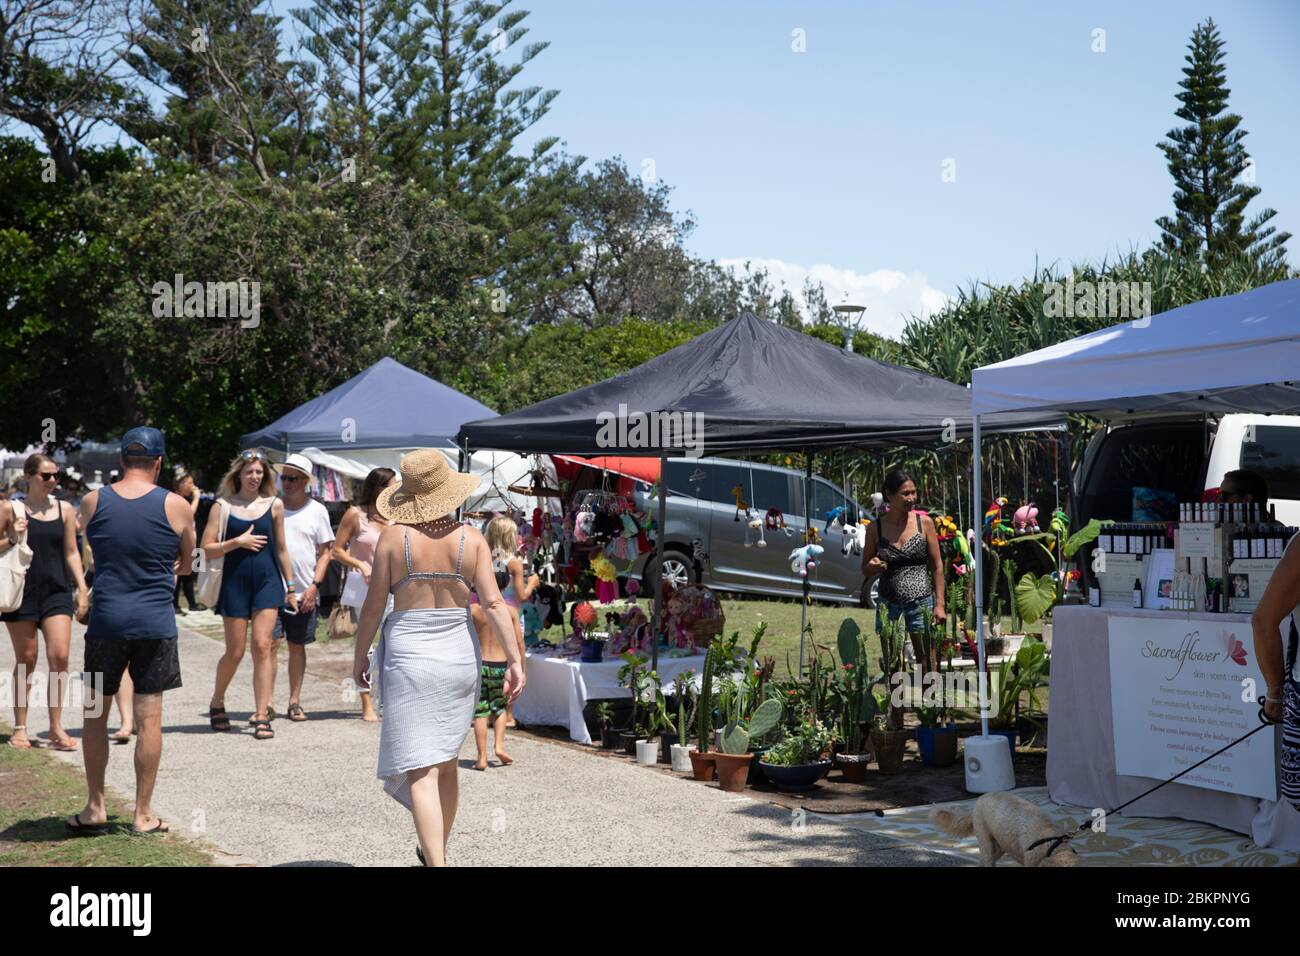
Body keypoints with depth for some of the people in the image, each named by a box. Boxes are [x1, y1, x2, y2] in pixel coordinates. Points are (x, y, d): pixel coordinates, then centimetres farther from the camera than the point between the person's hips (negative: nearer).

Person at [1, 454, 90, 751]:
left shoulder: (65, 510, 7)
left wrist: (82, 587, 3)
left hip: (57, 592, 2)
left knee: (60, 656, -8)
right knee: (26, 661, 5)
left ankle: (56, 727, 2)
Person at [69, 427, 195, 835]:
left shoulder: (92, 502, 1)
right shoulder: (176, 506, -3)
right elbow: (186, 563, 11)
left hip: (105, 618, 1)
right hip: (155, 622, -1)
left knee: (95, 713, 13)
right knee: (149, 716, 4)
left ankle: (95, 809, 17)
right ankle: (143, 814, 9)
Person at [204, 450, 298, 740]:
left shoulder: (274, 505, 7)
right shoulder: (223, 506, 1)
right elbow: (207, 549, -3)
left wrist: (291, 587, 13)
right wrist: (238, 542, -15)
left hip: (267, 581, 1)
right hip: (235, 583, -1)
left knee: (263, 646, -8)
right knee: (235, 652, 4)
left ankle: (262, 716, -5)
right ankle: (217, 703, 29)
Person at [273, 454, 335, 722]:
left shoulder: (317, 511, 4)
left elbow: (325, 552, 4)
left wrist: (314, 585, -7)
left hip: (304, 592, 1)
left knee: (297, 646, 9)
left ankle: (295, 702, 16)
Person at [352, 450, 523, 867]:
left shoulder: (393, 536, -7)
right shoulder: (471, 538, -2)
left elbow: (373, 605, -5)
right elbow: (494, 602, -9)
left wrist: (359, 655, 8)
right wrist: (514, 660, -9)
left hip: (408, 655, -3)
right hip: (460, 654, 4)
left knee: (421, 770, -5)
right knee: (447, 764, 20)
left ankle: (437, 864, -16)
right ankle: (435, 852, 37)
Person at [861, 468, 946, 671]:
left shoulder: (924, 523, 1)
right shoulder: (875, 528, 3)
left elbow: (937, 566, 4)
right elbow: (865, 570, 12)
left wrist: (939, 604, -1)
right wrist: (873, 567, -12)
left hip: (920, 600, -1)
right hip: (888, 602, 1)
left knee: (927, 664, -3)